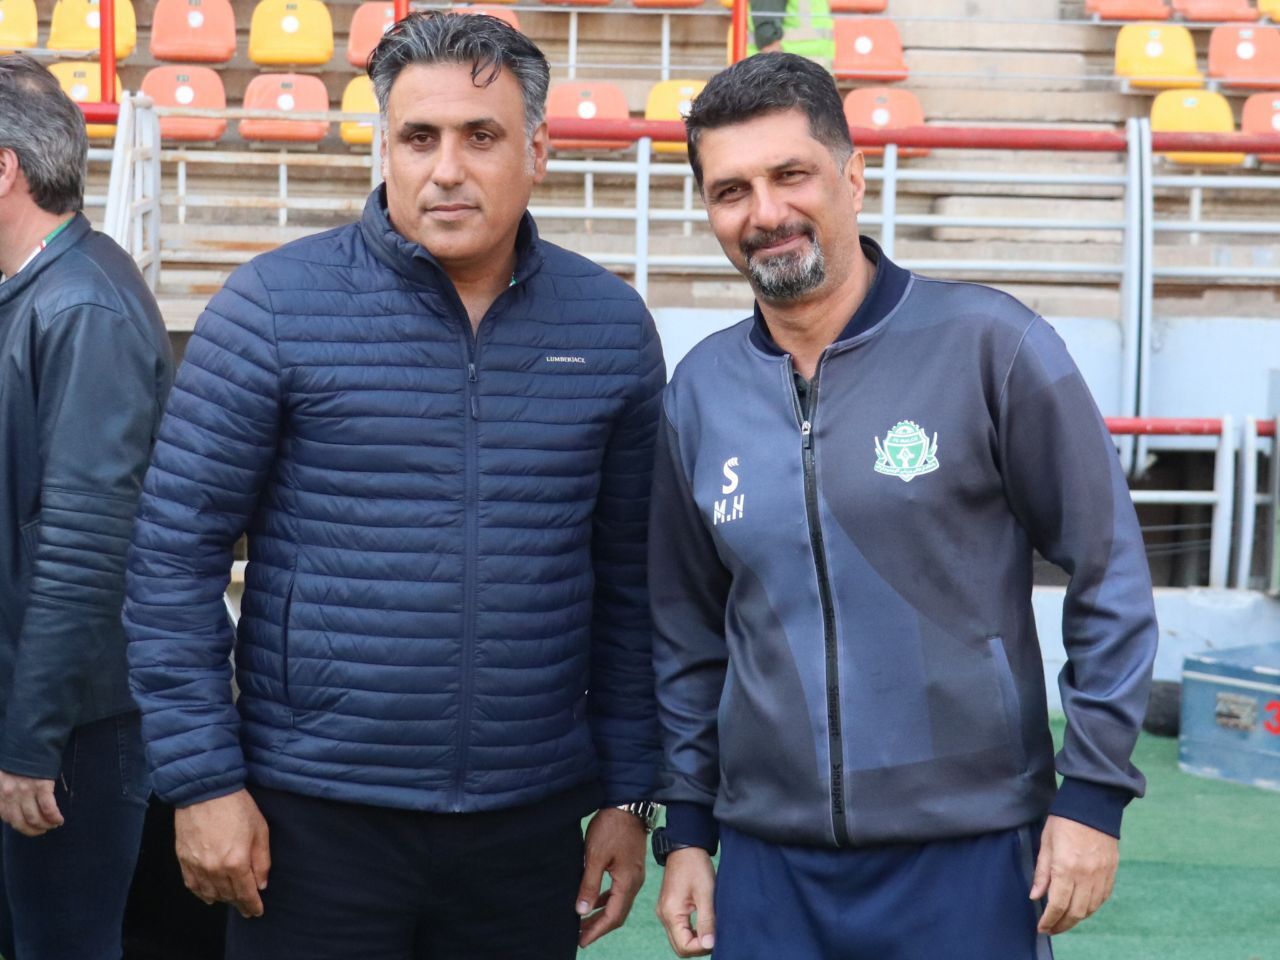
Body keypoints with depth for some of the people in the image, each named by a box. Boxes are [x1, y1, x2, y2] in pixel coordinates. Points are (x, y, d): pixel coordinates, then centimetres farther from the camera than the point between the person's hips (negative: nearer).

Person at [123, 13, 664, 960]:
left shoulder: (611, 324, 2)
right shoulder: (276, 305, -8)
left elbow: (631, 579, 8)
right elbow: (175, 551, -5)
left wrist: (630, 792, 7)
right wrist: (203, 777, -8)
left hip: (533, 822, 3)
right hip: (315, 812, -2)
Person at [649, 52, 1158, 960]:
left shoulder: (986, 343, -9)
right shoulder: (700, 389, 3)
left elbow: (1109, 571, -6)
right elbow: (688, 630, 11)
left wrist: (1094, 789, -8)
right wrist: (687, 827, 11)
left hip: (970, 853, -3)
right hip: (768, 863, 4)